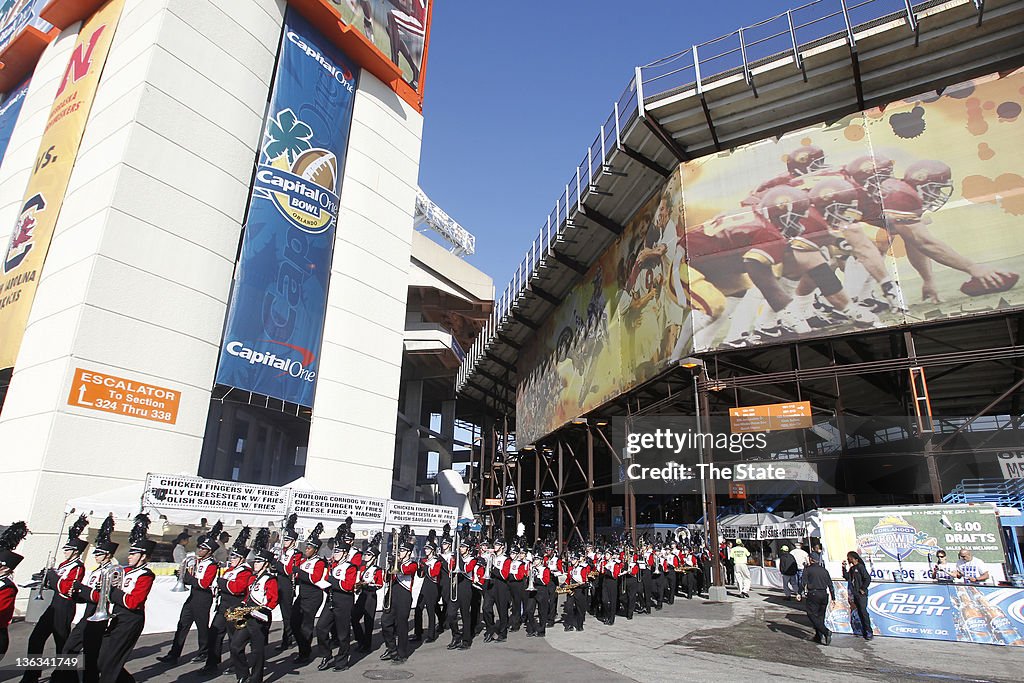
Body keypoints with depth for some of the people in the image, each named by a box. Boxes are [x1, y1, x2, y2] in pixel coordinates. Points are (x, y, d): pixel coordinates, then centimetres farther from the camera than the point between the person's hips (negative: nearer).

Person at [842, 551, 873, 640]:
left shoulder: (860, 567, -8)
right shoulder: (851, 568, 15)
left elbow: (868, 579, -13)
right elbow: (847, 577, 10)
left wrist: (863, 589, -13)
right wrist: (844, 568, 2)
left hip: (861, 594, -8)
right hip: (855, 594, 8)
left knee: (863, 611, -11)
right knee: (859, 612, 10)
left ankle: (869, 632, -7)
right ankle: (864, 630, 16)